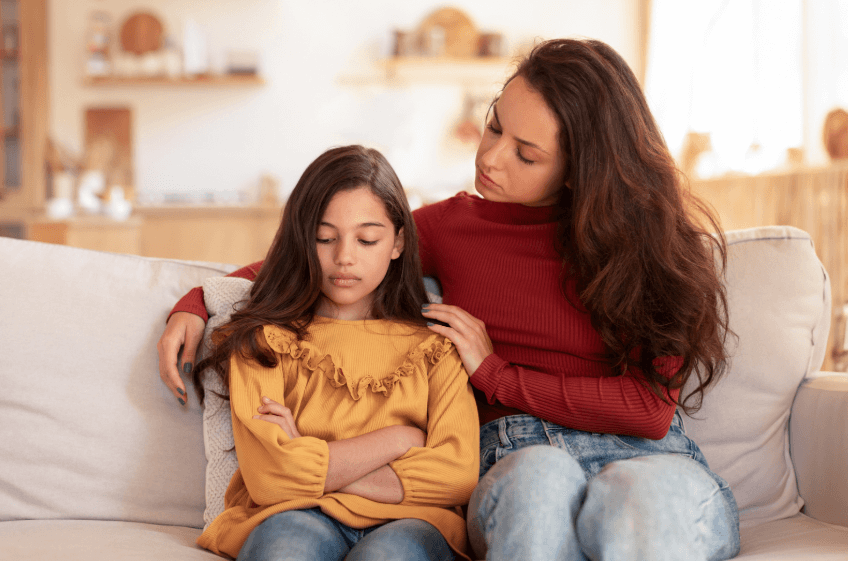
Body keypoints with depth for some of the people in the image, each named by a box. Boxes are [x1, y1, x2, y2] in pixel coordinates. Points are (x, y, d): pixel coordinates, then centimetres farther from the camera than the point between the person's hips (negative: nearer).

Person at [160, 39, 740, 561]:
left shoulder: (645, 237, 2)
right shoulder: (452, 225, 12)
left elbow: (651, 408, -5)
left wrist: (497, 374, -2)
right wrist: (196, 306, 14)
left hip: (646, 457, -1)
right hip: (516, 462, 2)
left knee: (644, 504, -42)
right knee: (541, 475, -40)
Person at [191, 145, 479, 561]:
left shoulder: (434, 343, 17)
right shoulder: (263, 339, 13)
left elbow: (458, 474, 0)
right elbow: (267, 477, -4)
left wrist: (313, 468, -4)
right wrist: (401, 438, 1)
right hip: (295, 518, 0)